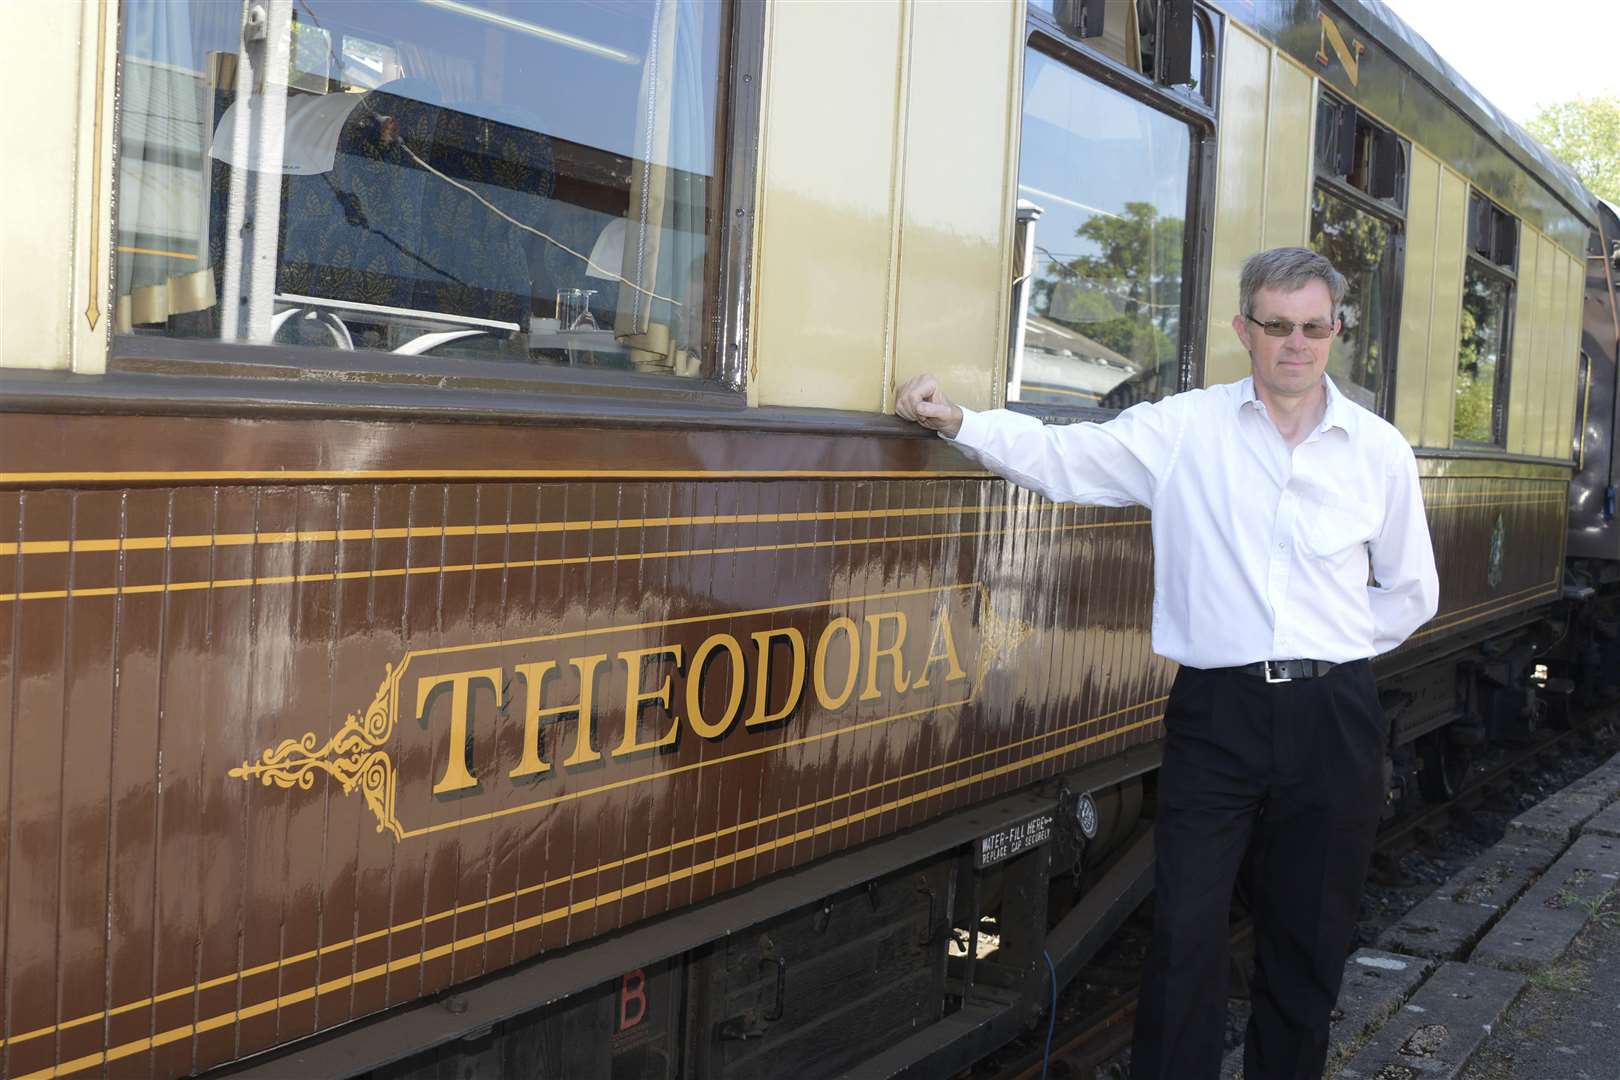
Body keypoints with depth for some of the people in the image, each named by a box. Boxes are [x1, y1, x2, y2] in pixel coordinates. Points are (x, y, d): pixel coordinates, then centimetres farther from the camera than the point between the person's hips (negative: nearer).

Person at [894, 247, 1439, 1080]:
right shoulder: (1183, 431, 0)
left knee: (1309, 937, 11)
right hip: (1216, 710, -2)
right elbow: (1059, 455, -5)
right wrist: (955, 420, -17)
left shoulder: (1379, 450, 6)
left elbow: (1411, 592, 14)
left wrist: (1339, 645, 5)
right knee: (1187, 934, -4)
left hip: (1332, 719, 2)